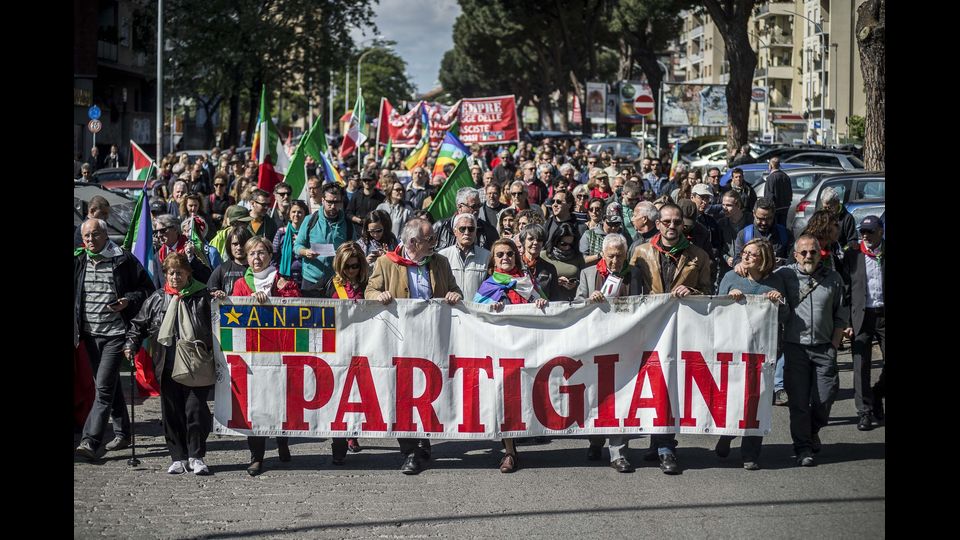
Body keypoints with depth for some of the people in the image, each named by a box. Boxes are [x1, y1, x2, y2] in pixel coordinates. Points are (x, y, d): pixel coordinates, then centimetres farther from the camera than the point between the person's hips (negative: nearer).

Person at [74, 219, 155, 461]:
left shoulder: (123, 260, -6)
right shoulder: (78, 261, 6)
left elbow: (147, 288, 1)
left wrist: (128, 302, -16)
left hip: (116, 334, -5)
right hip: (91, 334, 5)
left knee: (104, 387, -12)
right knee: (110, 387, 16)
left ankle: (90, 442, -16)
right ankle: (122, 432, 29)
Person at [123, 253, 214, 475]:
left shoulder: (202, 296, 2)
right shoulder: (157, 299, 10)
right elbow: (139, 323, 16)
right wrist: (131, 344, 4)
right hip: (168, 366, 3)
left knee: (195, 410, -6)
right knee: (171, 413, 6)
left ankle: (196, 457, 7)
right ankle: (178, 457, 16)